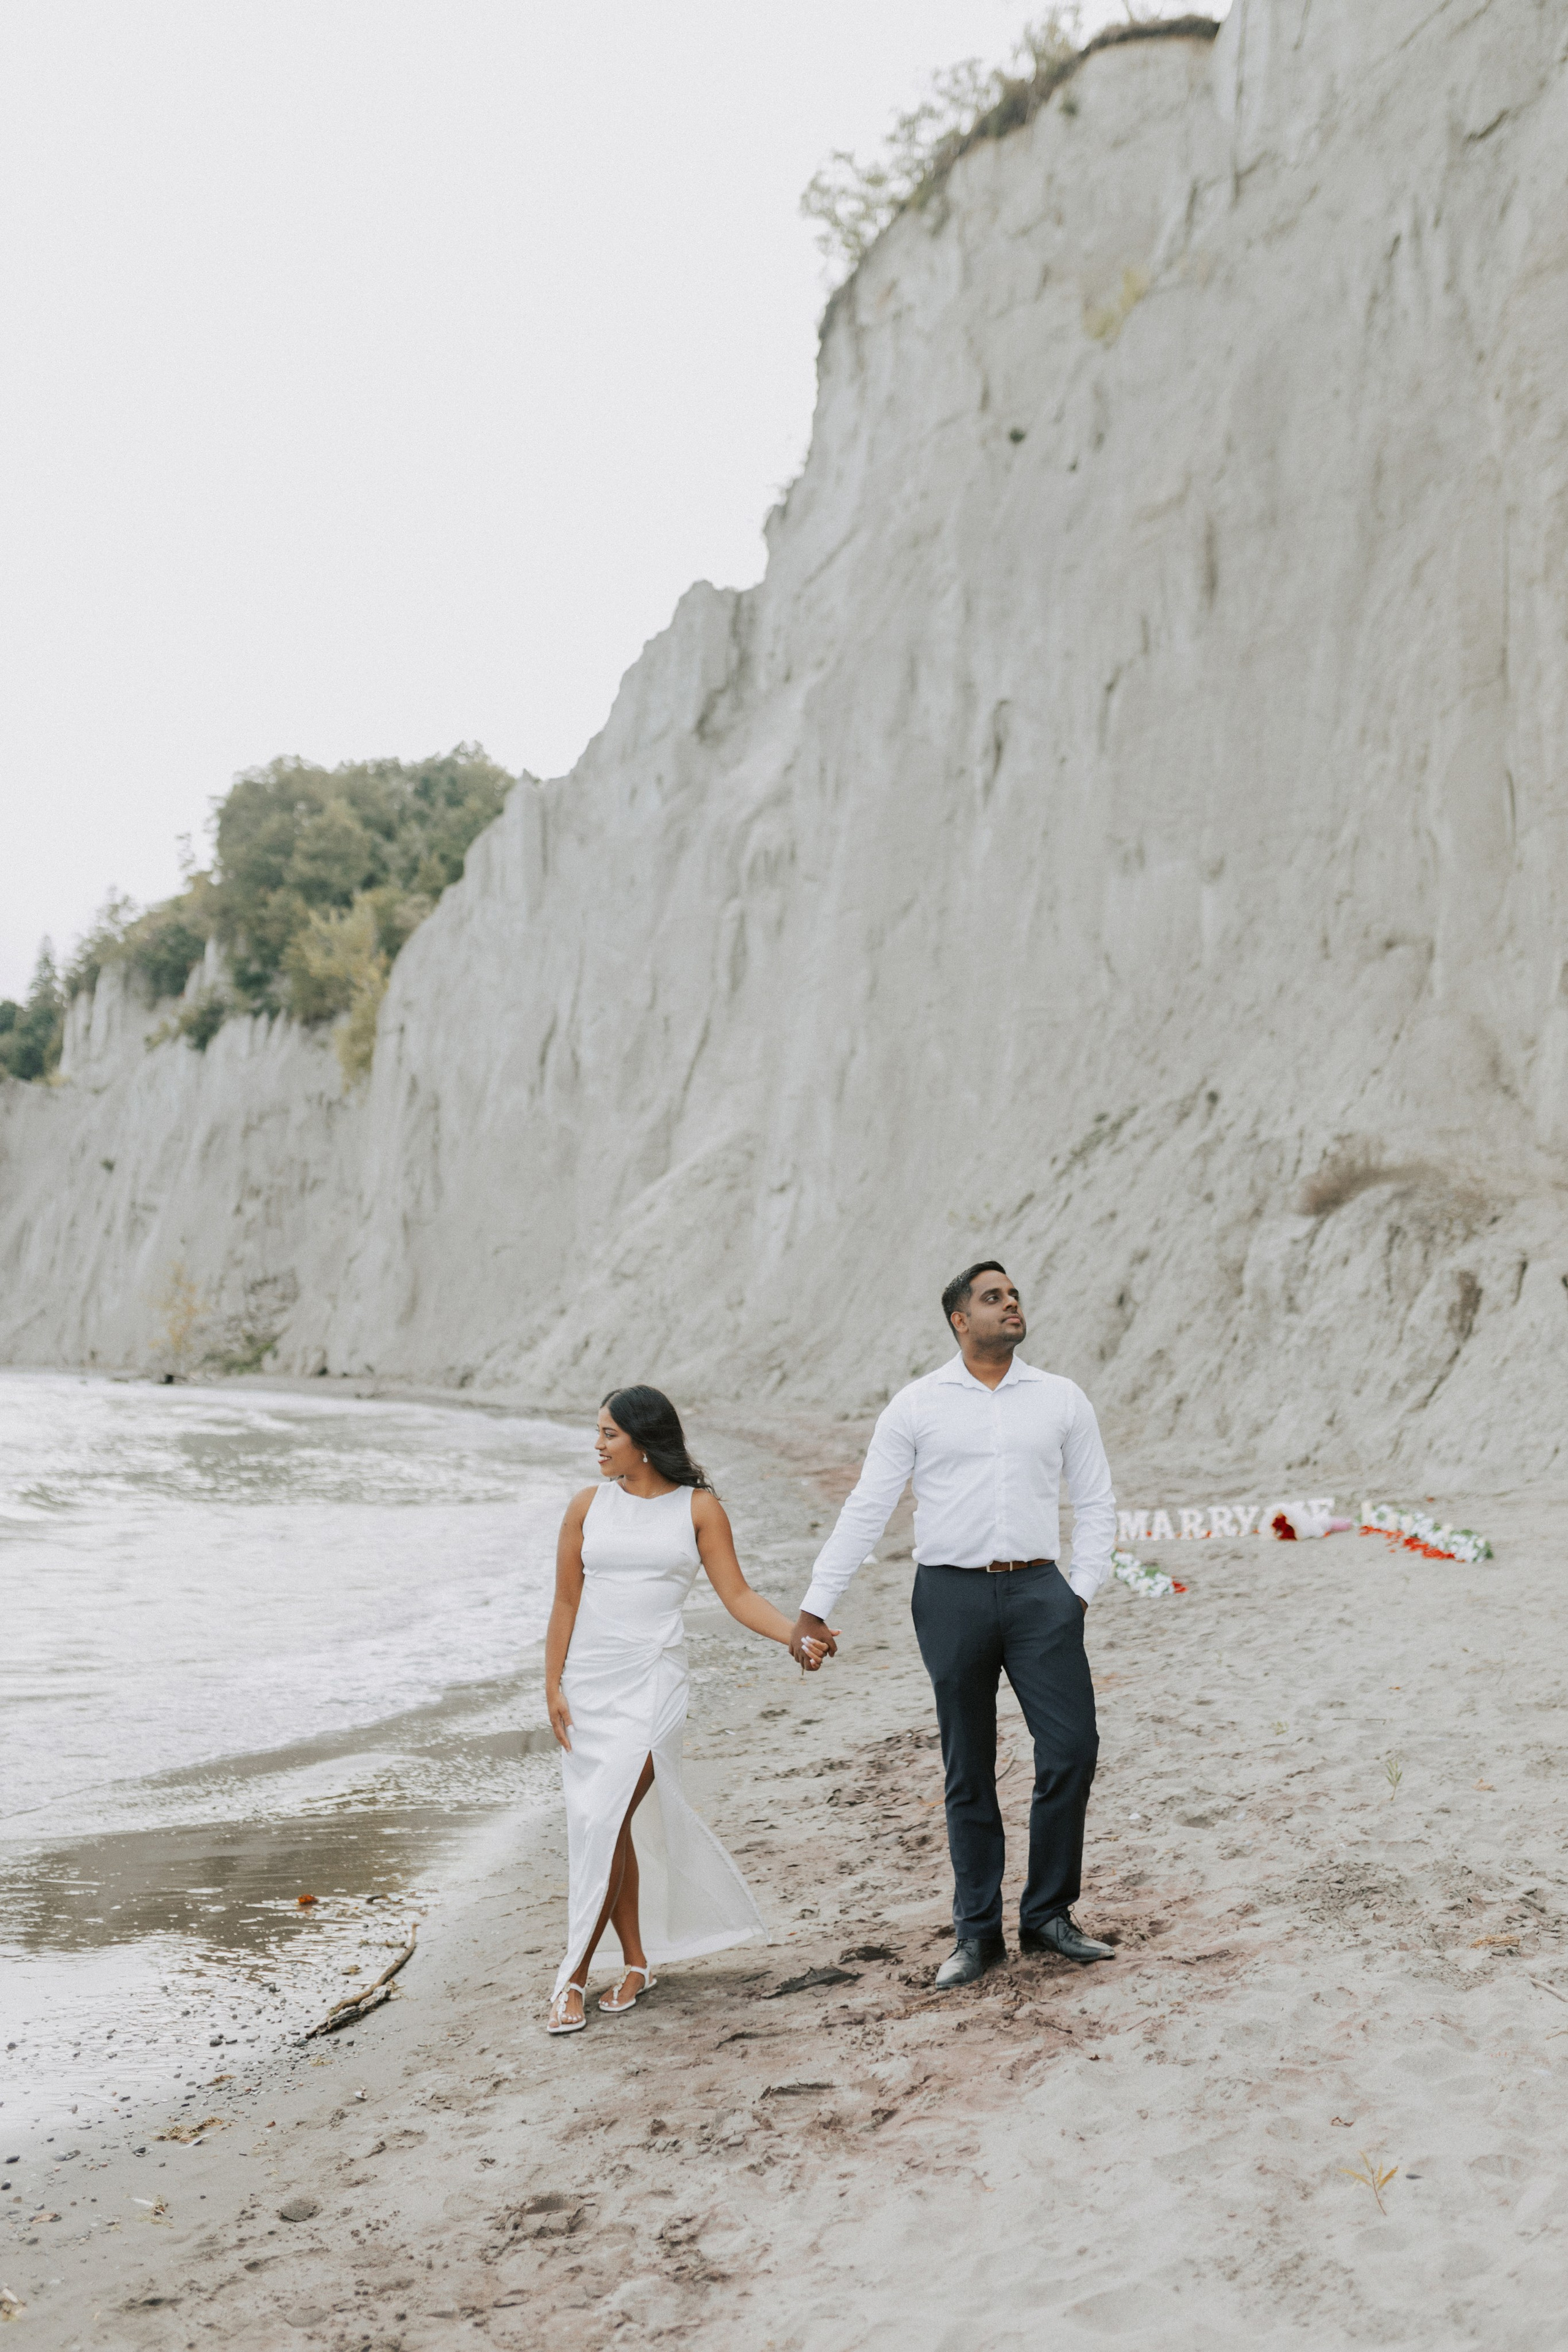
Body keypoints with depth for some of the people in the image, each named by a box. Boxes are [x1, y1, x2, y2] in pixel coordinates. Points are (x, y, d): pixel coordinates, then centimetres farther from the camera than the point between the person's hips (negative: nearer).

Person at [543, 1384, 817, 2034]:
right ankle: (636, 1962, 21)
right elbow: (566, 1601, 8)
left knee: (605, 1820, -12)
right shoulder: (588, 1506, 6)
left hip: (653, 1680, -3)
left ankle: (575, 1976, -3)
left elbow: (738, 1595, -2)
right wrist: (553, 1686, 2)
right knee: (600, 1827, 5)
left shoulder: (699, 1508, 0)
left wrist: (797, 1636, -17)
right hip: (587, 1679, 3)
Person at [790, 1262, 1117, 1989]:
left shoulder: (1061, 1399, 7)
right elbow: (865, 1511, 1)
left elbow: (1096, 1502, 14)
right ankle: (977, 1933, 19)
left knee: (1072, 1750, -6)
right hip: (950, 1594, -1)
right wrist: (814, 1608, -3)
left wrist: (1081, 1592, 3)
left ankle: (1047, 1916, 13)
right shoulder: (917, 1406, 2)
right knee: (968, 1772, 7)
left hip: (1037, 1589, 1)